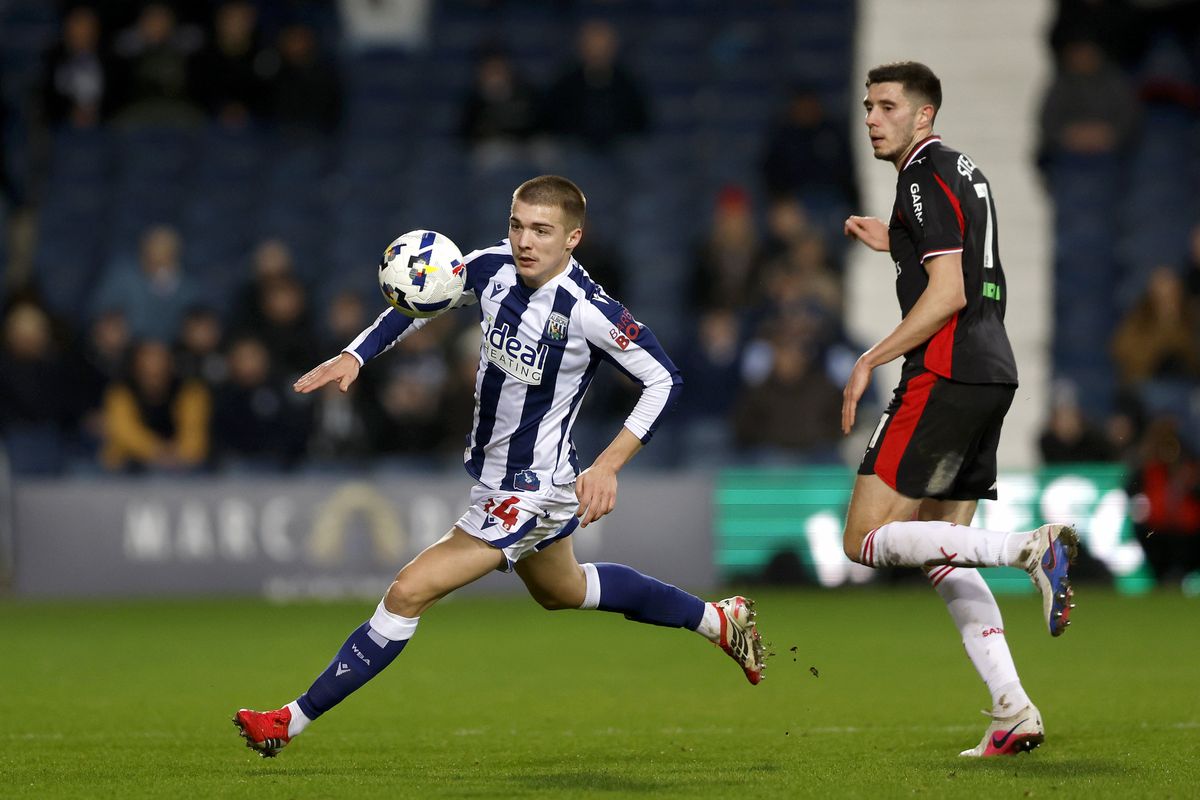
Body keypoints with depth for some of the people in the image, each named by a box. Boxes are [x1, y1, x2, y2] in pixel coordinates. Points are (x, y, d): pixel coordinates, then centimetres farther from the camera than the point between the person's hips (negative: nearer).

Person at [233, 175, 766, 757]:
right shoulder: (493, 268, -9)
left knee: (408, 594, -11)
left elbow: (664, 380, -19)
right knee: (561, 591, 32)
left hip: (528, 493, -9)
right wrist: (355, 356, -3)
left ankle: (294, 720, -1)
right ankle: (719, 620, 46)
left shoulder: (588, 311, -28)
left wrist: (607, 466, -25)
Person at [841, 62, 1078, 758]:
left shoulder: (926, 178, -9)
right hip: (993, 372, 10)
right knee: (941, 554, 11)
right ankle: (1014, 712, 1)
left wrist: (870, 361, -14)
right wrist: (893, 244, 28)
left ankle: (1033, 549, -24)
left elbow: (948, 294, -17)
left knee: (866, 538, -10)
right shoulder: (964, 171, 21)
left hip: (947, 374, -10)